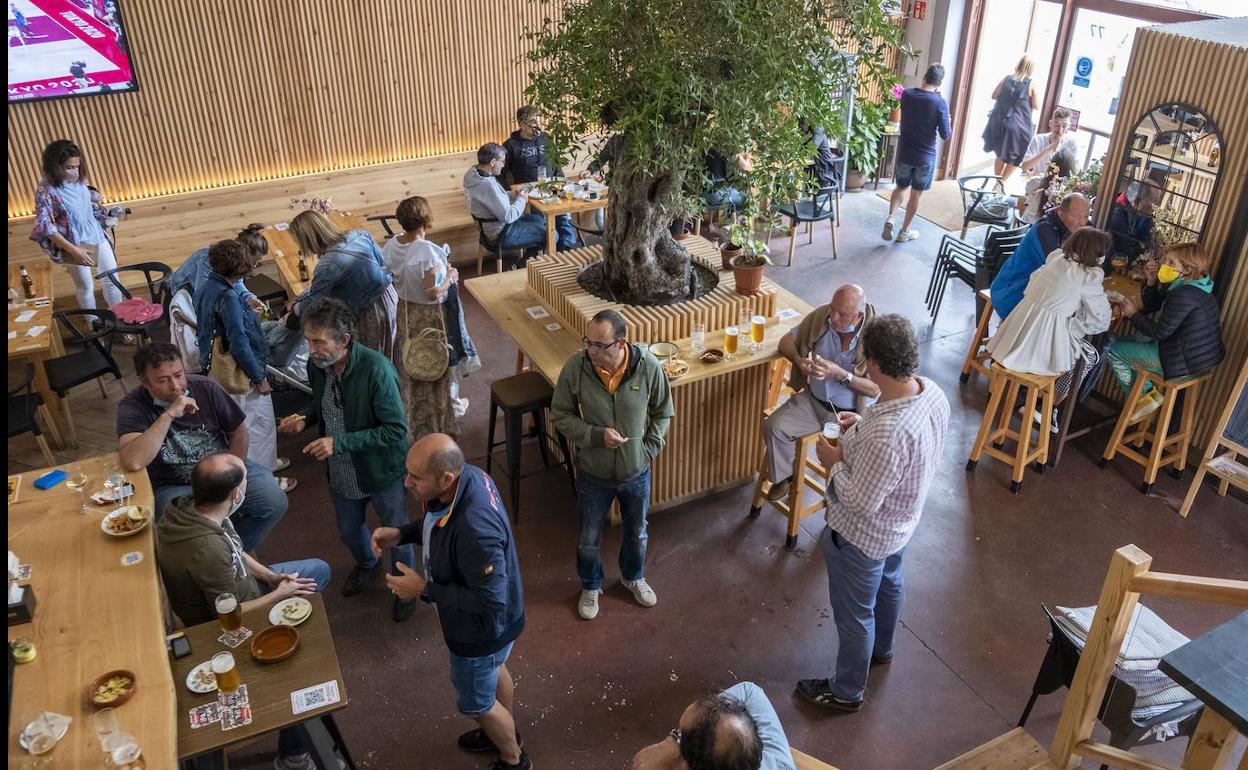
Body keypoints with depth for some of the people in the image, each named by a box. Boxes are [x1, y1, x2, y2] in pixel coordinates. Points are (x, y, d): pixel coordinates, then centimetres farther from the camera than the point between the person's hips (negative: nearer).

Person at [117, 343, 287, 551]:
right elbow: (133, 462, -33)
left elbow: (238, 432, 5)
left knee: (275, 502, -15)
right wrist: (168, 415, -34)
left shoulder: (206, 388, -8)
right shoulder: (132, 407, -16)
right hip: (175, 487, -3)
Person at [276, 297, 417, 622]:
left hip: (381, 471, -5)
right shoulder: (317, 364, -12)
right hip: (341, 472, 6)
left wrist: (340, 442, -33)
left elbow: (396, 430, -29)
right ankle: (367, 563, 61)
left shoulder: (376, 370, -32)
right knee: (348, 531, 28)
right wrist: (305, 418, -12)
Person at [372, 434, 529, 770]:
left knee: (477, 701, 20)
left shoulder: (475, 531, -44)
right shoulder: (467, 475, -18)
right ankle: (506, 733, 62)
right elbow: (439, 525, 4)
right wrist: (401, 534, -11)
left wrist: (424, 589, -28)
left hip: (481, 631, -8)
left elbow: (488, 604, -34)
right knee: (494, 671, 33)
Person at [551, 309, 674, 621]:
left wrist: (649, 449, -9)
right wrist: (597, 435, -23)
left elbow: (662, 413, -4)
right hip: (593, 473, -1)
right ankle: (590, 586, 49)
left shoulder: (649, 367, -22)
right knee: (589, 539, 19)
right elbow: (561, 416, -10)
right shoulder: (575, 368, -23)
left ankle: (634, 577, 55)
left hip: (636, 472, 1)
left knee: (636, 532, 25)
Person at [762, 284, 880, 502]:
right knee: (773, 427, -16)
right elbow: (787, 340, 4)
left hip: (850, 414, -4)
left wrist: (840, 374, -31)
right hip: (813, 400, 4)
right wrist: (799, 361, -18)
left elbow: (876, 389, -18)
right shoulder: (821, 315, -9)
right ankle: (784, 476, 12)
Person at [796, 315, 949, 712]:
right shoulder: (932, 392, -16)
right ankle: (881, 648, 62)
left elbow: (860, 501, -31)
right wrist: (864, 425, -1)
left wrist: (834, 460, -18)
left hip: (863, 535, -9)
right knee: (889, 583, 34)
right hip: (901, 521, 9)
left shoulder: (884, 434, -42)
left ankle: (846, 692, 40)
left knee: (853, 613, 15)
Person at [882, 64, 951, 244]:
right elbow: (945, 134, -10)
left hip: (904, 154, 3)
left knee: (901, 187, 22)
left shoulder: (907, 94, -5)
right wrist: (948, 123, 11)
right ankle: (904, 232, 20)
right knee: (915, 194, 12)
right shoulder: (940, 103, -16)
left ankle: (890, 218, -1)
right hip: (926, 157, -3)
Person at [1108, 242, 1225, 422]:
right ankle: (1148, 391, 21)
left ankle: (1144, 397, 9)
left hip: (1184, 361, -10)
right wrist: (1151, 281, -3)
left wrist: (1134, 314, -8)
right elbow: (1151, 306, 13)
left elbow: (1160, 332, -21)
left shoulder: (1185, 294, -24)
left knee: (1112, 350, -1)